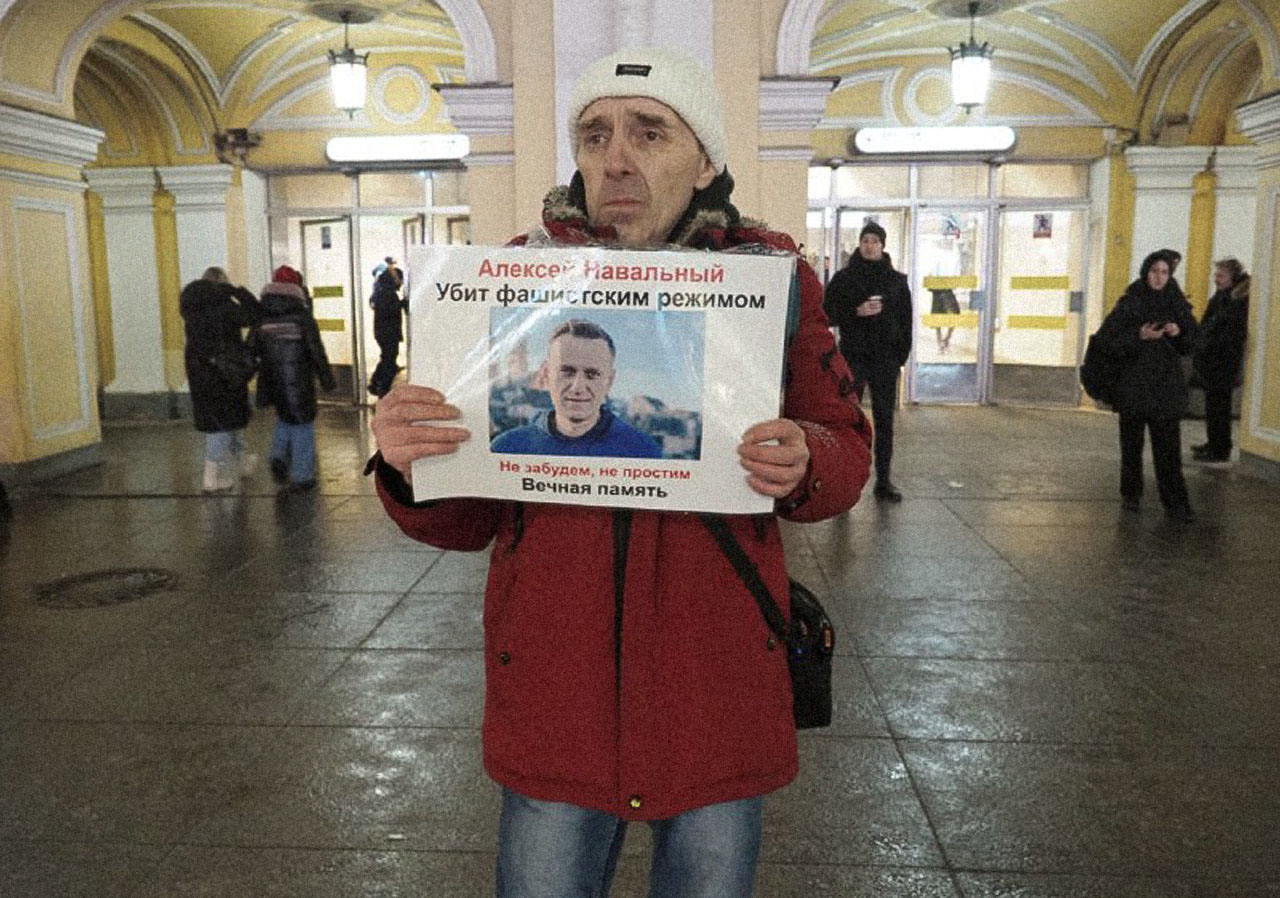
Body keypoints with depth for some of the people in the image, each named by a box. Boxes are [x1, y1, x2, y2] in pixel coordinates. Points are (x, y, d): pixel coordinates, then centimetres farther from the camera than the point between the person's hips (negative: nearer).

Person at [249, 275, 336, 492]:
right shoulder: (303, 319, -11)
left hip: (274, 384, 4)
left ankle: (279, 457, 12)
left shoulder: (262, 322, -1)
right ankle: (301, 477, 11)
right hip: (300, 385, -4)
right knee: (302, 427, 8)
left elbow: (249, 352, 1)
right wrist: (327, 379, 0)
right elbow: (318, 353, -10)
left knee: (285, 418, 28)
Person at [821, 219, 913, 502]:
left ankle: (884, 481, 12)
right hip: (853, 357, -2)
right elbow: (828, 313, 1)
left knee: (884, 420, 5)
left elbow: (905, 319, 10)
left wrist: (902, 353, 1)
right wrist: (856, 312, -15)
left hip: (886, 359, 2)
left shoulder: (897, 280, 9)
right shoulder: (844, 277, 3)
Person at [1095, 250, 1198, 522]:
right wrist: (1139, 336, -19)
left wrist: (1179, 332, -8)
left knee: (1169, 447, -2)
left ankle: (1175, 503, 0)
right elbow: (1105, 339, -9)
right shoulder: (1129, 304, -3)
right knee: (1132, 442, 7)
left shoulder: (1177, 304, 7)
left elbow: (1191, 343, 13)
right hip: (1134, 384, -2)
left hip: (1167, 384, 2)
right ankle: (1131, 495, 21)